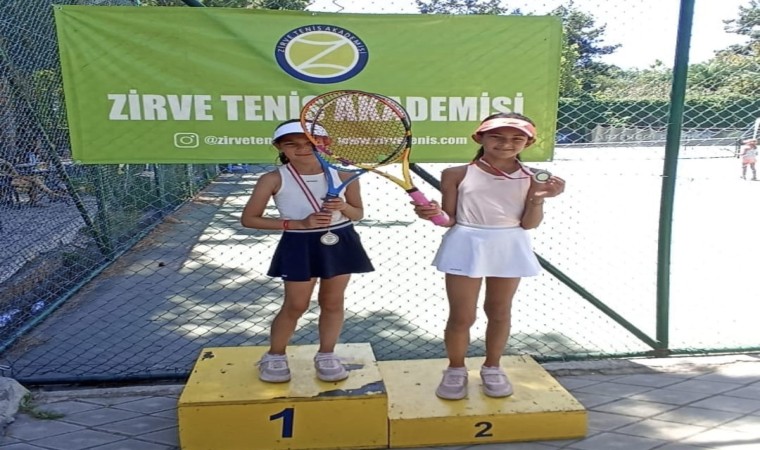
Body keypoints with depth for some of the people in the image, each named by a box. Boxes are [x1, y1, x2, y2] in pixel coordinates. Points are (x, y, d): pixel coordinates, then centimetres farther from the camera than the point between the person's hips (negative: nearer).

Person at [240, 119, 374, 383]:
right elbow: (248, 219, -10)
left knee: (333, 302, 11)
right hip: (300, 246, -3)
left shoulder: (343, 175, -4)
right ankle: (274, 357, 26)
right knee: (295, 306, 4)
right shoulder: (274, 180, -12)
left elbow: (358, 214, 7)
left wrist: (343, 207, -18)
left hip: (341, 242, 3)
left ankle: (326, 356, 28)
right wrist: (298, 223, -17)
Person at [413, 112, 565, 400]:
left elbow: (529, 224, -3)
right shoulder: (457, 175, -3)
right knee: (461, 316, 2)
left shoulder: (530, 179, 0)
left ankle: (492, 368, 33)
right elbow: (449, 219, -2)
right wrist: (433, 214, -22)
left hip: (509, 248, 2)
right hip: (467, 247, -2)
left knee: (499, 312, 14)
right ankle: (456, 370, 24)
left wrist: (539, 199, -19)